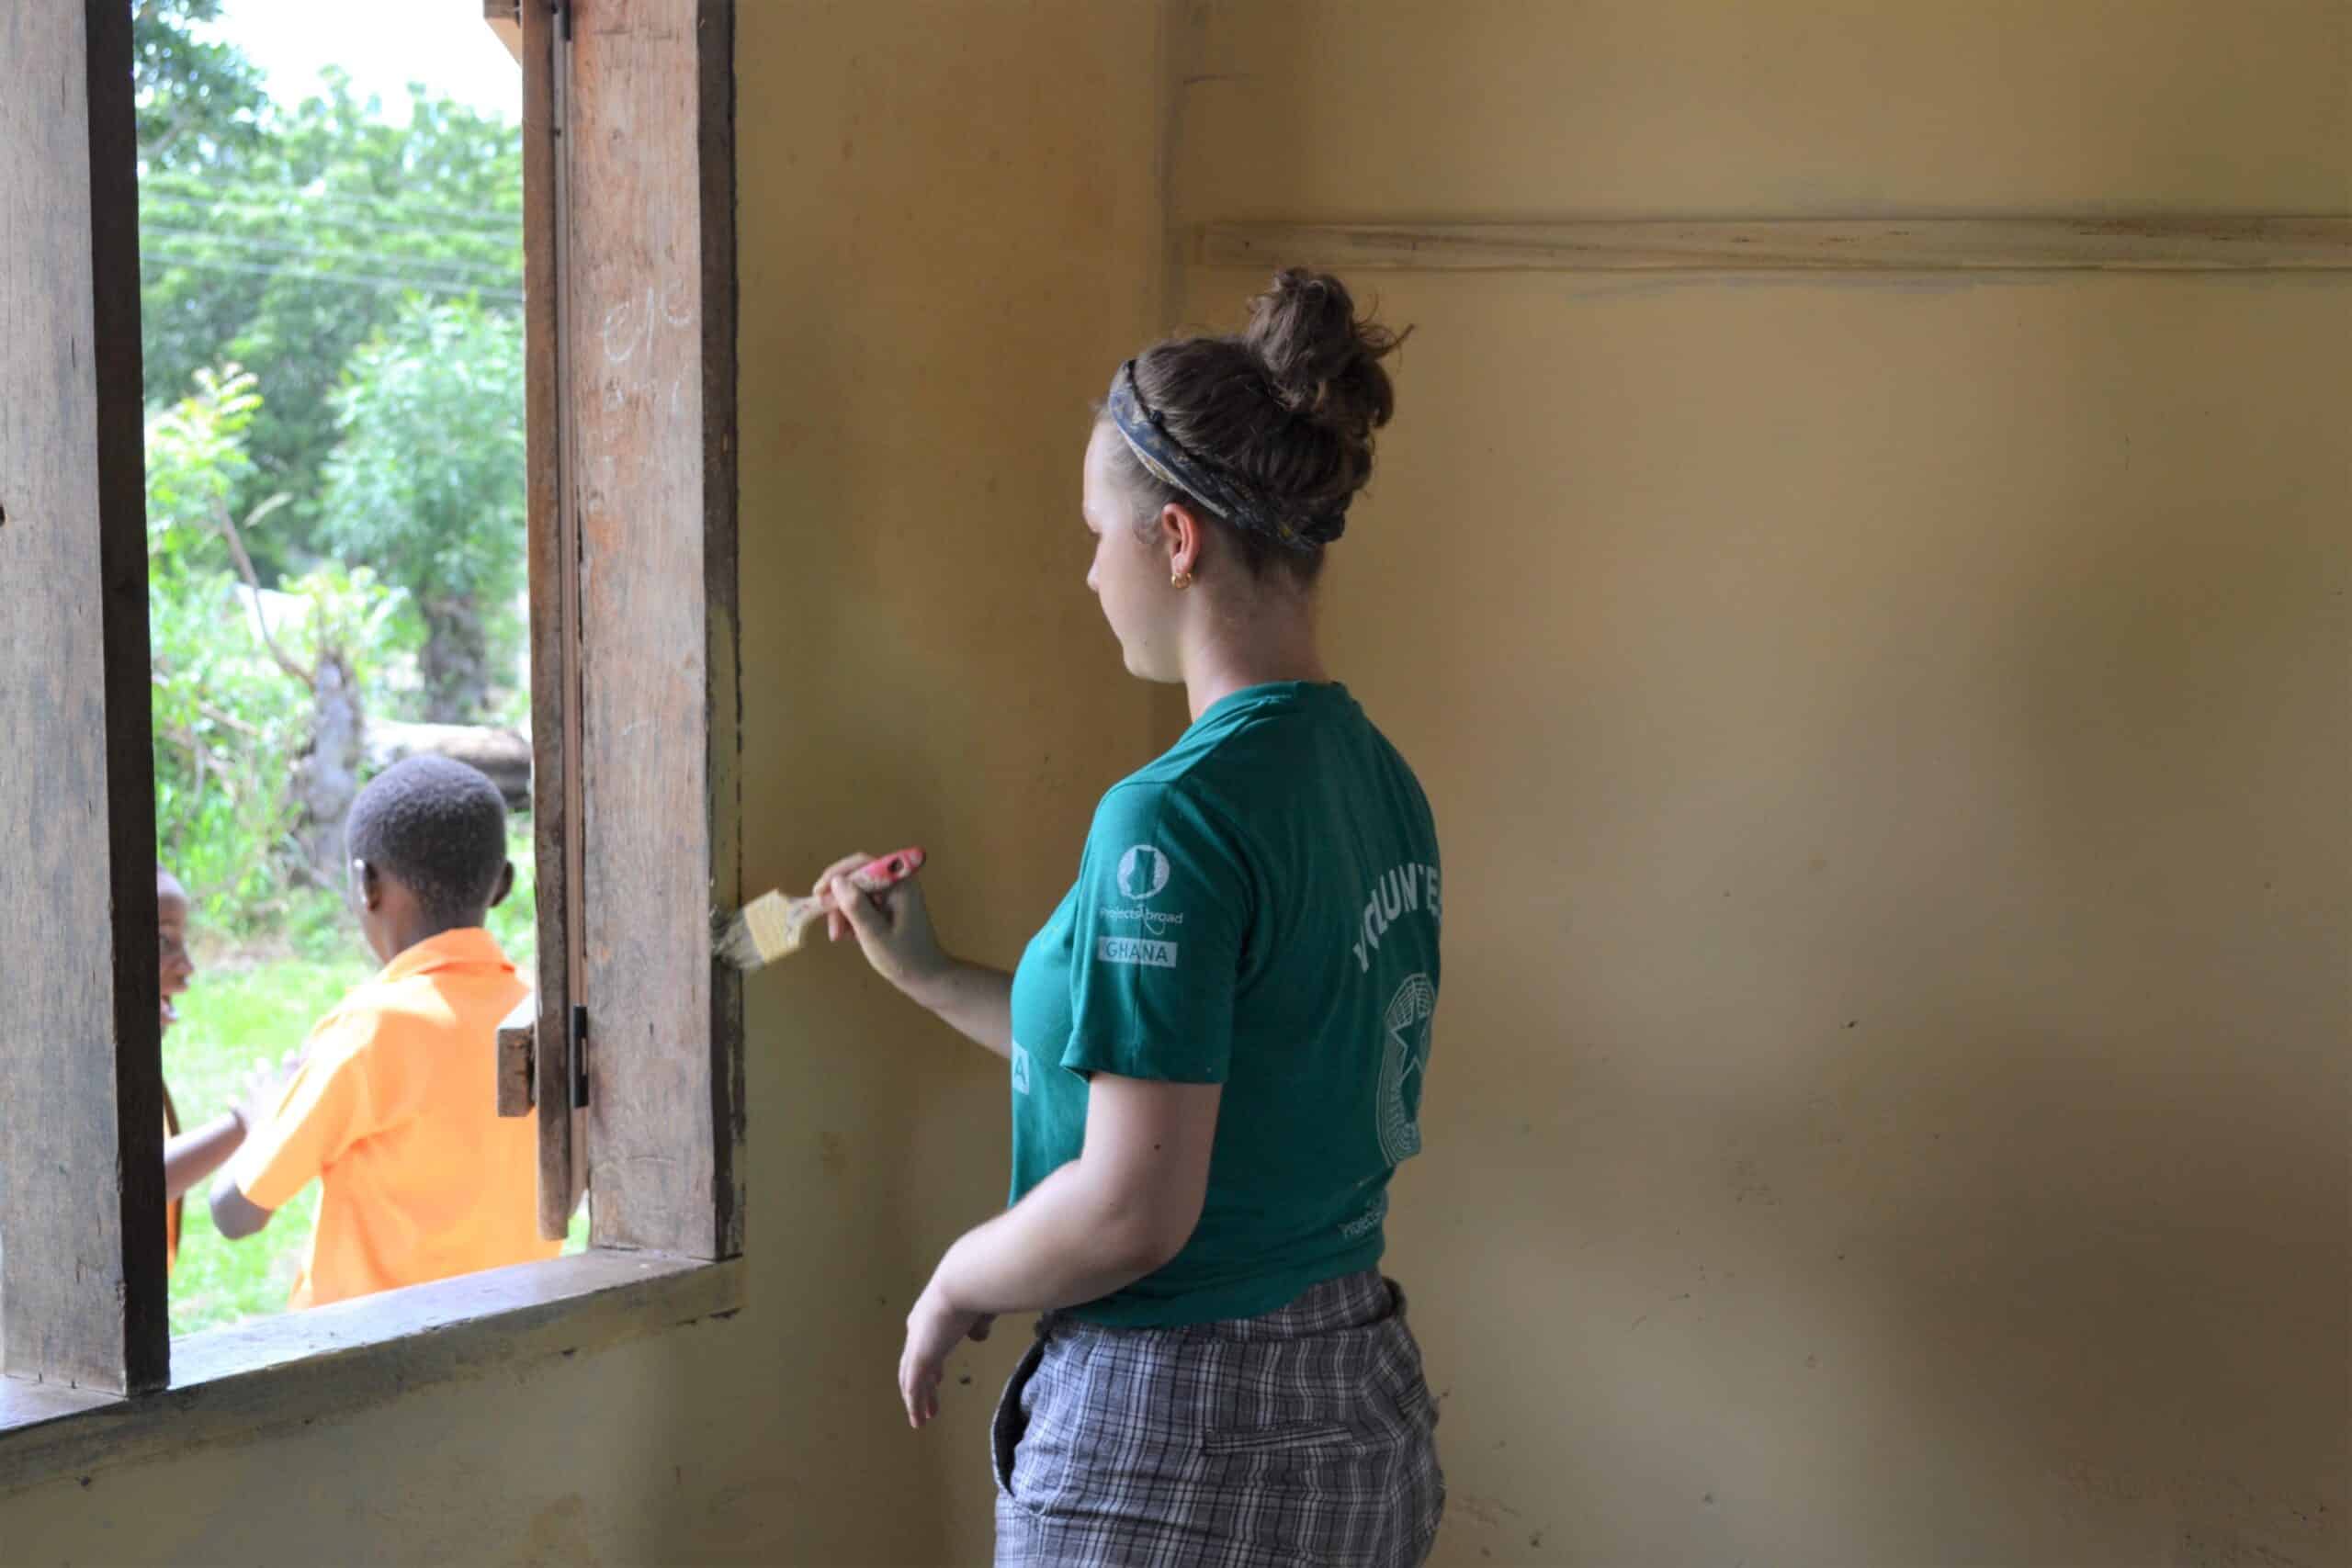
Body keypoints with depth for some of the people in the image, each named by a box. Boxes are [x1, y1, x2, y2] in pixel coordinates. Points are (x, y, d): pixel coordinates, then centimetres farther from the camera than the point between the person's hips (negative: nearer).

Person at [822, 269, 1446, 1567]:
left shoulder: (1176, 816, -21)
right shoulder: (1378, 782, 6)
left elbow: (1134, 1209, -24)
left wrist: (954, 1287, -5)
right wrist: (934, 978, 23)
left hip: (1175, 1446, -8)